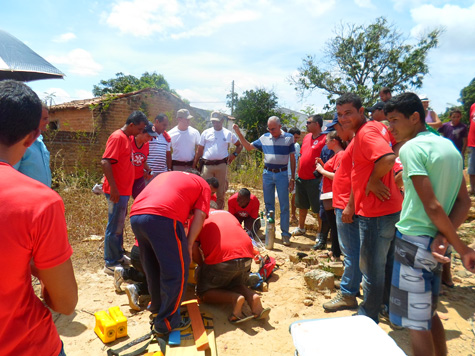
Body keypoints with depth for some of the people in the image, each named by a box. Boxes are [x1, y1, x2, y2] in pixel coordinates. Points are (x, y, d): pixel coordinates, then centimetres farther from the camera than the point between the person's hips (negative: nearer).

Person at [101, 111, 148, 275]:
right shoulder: (117, 137, -15)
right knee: (115, 226, -2)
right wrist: (113, 188, -26)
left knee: (119, 224, 18)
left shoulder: (127, 138, 14)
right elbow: (105, 162, -23)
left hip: (124, 190, 10)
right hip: (117, 191, -10)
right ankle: (111, 264, 9)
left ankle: (118, 255, 31)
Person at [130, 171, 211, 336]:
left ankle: (157, 309, 37)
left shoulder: (166, 175, 38)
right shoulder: (203, 185, 22)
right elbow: (199, 215, 7)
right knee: (177, 272, 6)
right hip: (162, 217, -7)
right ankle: (166, 323, 12)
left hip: (135, 217, 7)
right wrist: (188, 244, 5)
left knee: (153, 270, 22)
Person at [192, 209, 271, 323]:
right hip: (246, 255, 6)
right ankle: (252, 296, -2)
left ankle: (235, 299, -11)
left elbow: (193, 248, 2)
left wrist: (202, 266, 19)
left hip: (221, 258, -5)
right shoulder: (227, 213, 31)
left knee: (203, 292, 16)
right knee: (236, 284, 31)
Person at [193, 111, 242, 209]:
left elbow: (239, 145, 19)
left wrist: (234, 154, 1)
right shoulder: (206, 133, 9)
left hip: (221, 165, 0)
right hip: (207, 165, 0)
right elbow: (199, 150, 9)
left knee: (221, 191, 6)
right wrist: (194, 165, 4)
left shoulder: (228, 134, 10)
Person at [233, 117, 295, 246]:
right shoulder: (264, 138, 6)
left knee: (284, 205, -1)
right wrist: (239, 133, 2)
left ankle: (285, 234, 7)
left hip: (282, 174, -3)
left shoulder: (288, 138, -1)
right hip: (267, 173, 3)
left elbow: (292, 159, 1)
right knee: (268, 205, 10)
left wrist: (292, 178, -3)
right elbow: (248, 147, 13)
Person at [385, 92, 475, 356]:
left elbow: (432, 206, -20)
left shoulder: (411, 148, -15)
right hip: (434, 243, 9)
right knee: (429, 314, 23)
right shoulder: (449, 146, 11)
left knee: (415, 322, 4)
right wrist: (444, 236, -5)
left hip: (414, 242, -8)